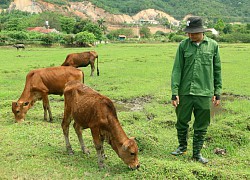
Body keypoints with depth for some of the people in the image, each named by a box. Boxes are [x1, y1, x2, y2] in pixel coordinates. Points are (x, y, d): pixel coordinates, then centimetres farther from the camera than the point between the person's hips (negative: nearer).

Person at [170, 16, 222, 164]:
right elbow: (177, 69, -1)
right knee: (182, 122, 12)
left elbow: (217, 70, 7)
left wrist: (217, 92, 5)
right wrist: (174, 92, -6)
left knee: (201, 126, 8)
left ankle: (197, 152, 25)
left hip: (204, 93, 0)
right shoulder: (184, 45, 0)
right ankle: (182, 147, 35)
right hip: (185, 92, 1)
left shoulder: (213, 45, 1)